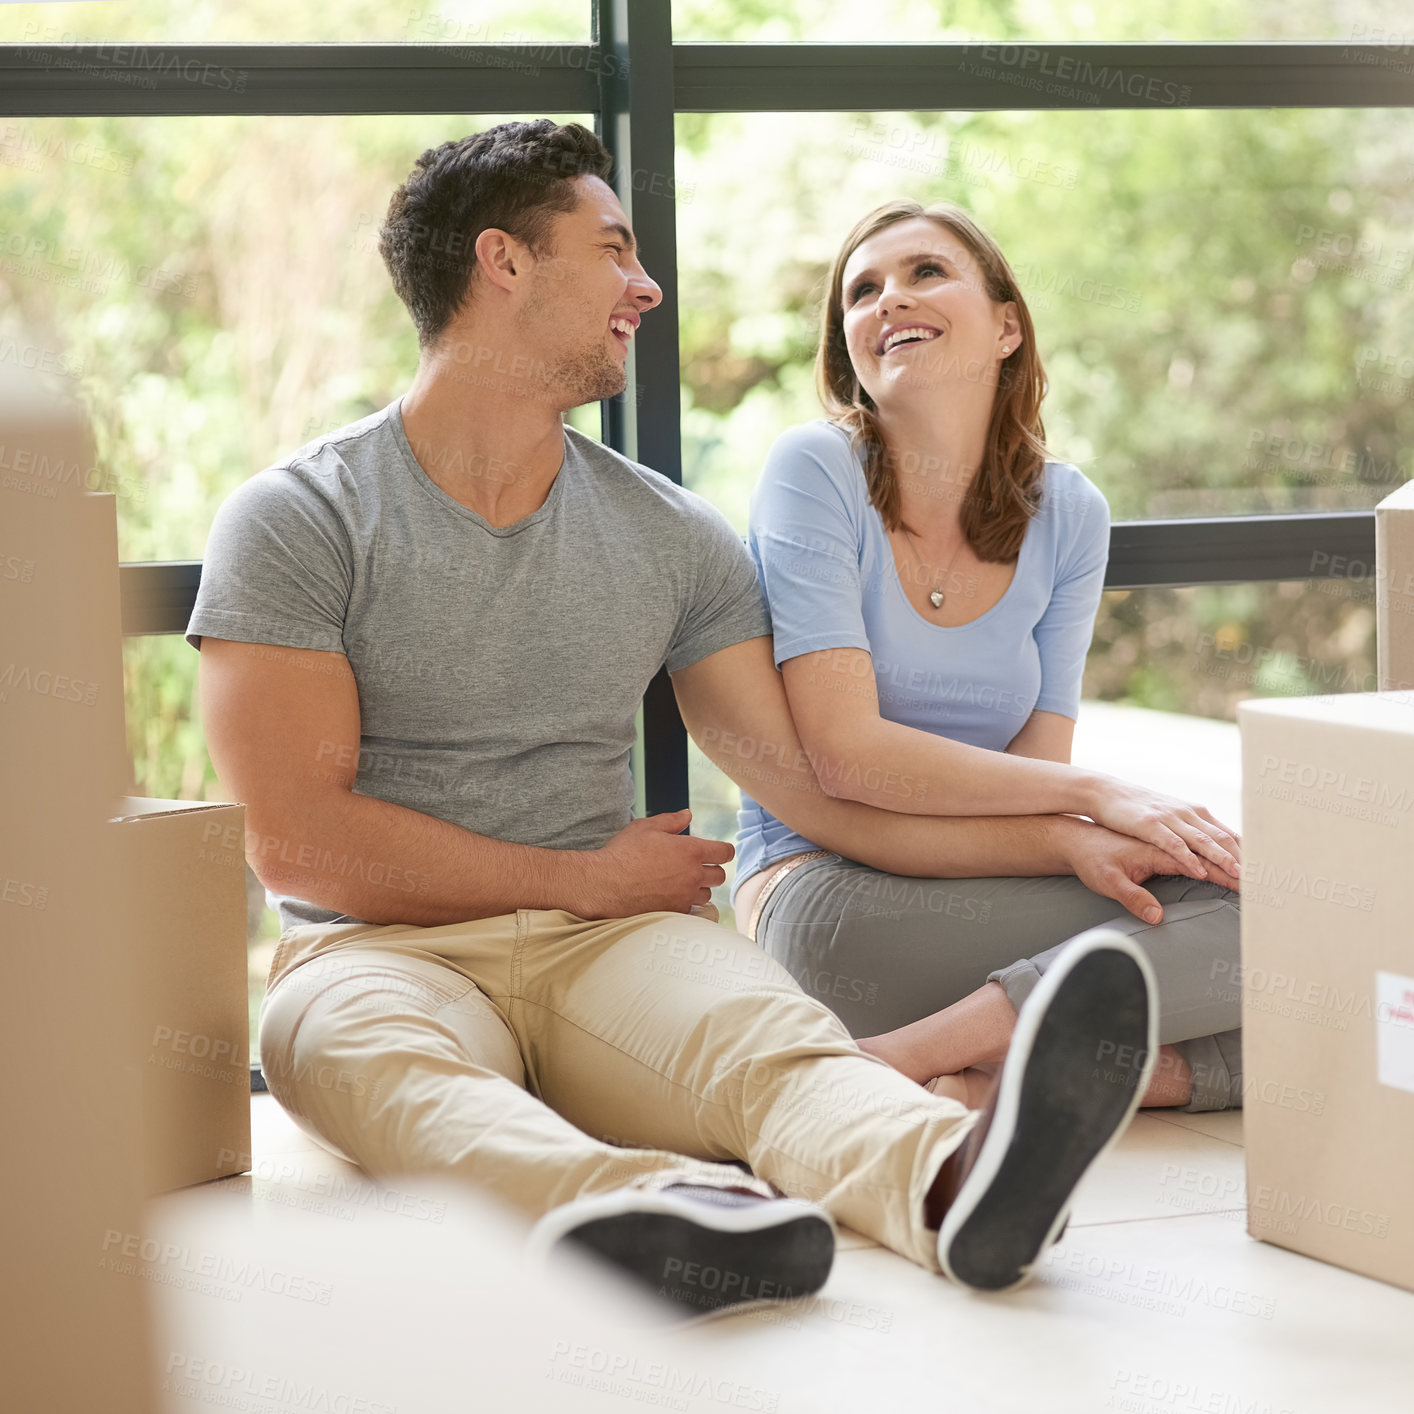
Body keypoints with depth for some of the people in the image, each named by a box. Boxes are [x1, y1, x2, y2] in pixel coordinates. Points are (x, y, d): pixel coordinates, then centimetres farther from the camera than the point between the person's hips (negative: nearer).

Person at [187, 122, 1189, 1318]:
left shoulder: (669, 538, 16)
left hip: (609, 947, 3)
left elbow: (821, 786, 15)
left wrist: (1070, 836, 5)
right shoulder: (298, 520, 2)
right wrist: (584, 878, -1)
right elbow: (297, 840, -5)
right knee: (382, 1057, -39)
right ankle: (615, 1209, -71)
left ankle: (955, 1181, -65)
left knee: (769, 1038, -32)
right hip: (384, 948, -3)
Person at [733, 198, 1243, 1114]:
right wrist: (1096, 797, -17)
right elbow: (844, 752, -15)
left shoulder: (1068, 514, 8)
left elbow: (1037, 772, 3)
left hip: (981, 898, 7)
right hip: (826, 892, -7)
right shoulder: (817, 472, -6)